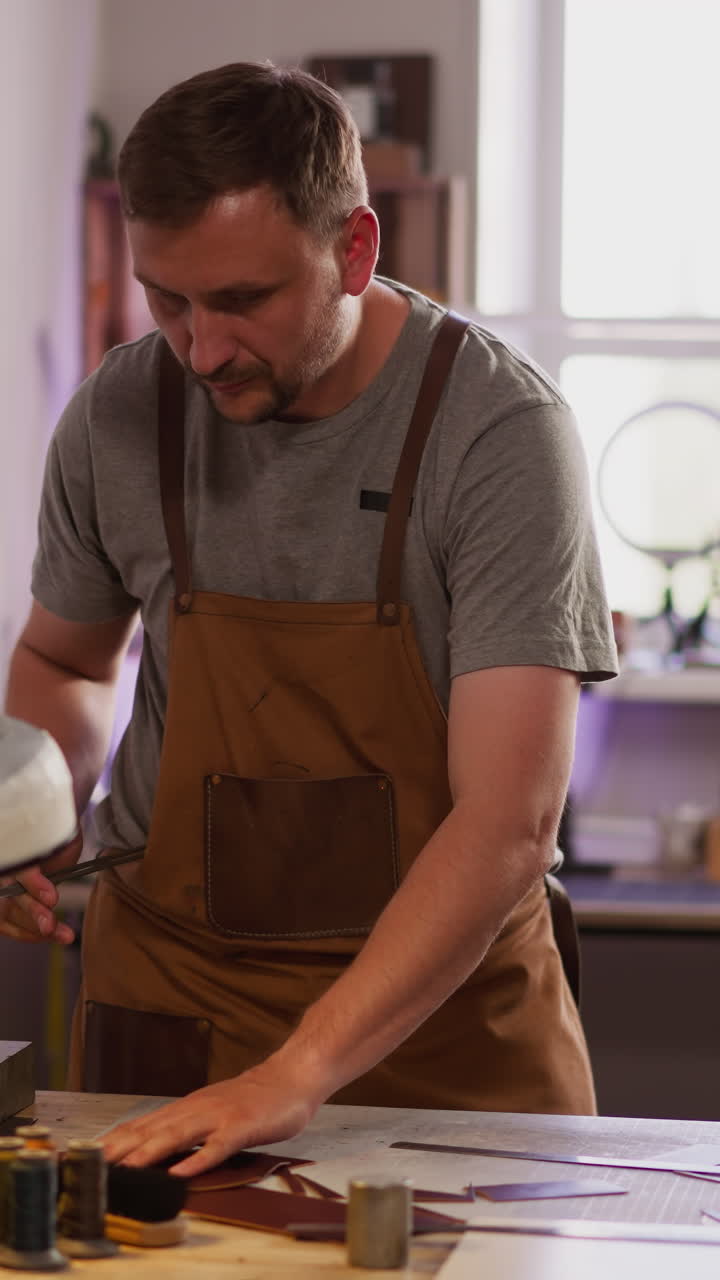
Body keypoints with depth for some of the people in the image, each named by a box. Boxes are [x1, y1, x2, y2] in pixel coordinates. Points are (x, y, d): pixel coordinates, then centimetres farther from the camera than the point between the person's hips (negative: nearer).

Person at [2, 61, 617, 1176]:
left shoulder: (502, 427, -17)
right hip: (170, 978, 2)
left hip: (449, 992, -2)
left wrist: (299, 1073, -32)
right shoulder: (116, 418, -6)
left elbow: (510, 823, -23)